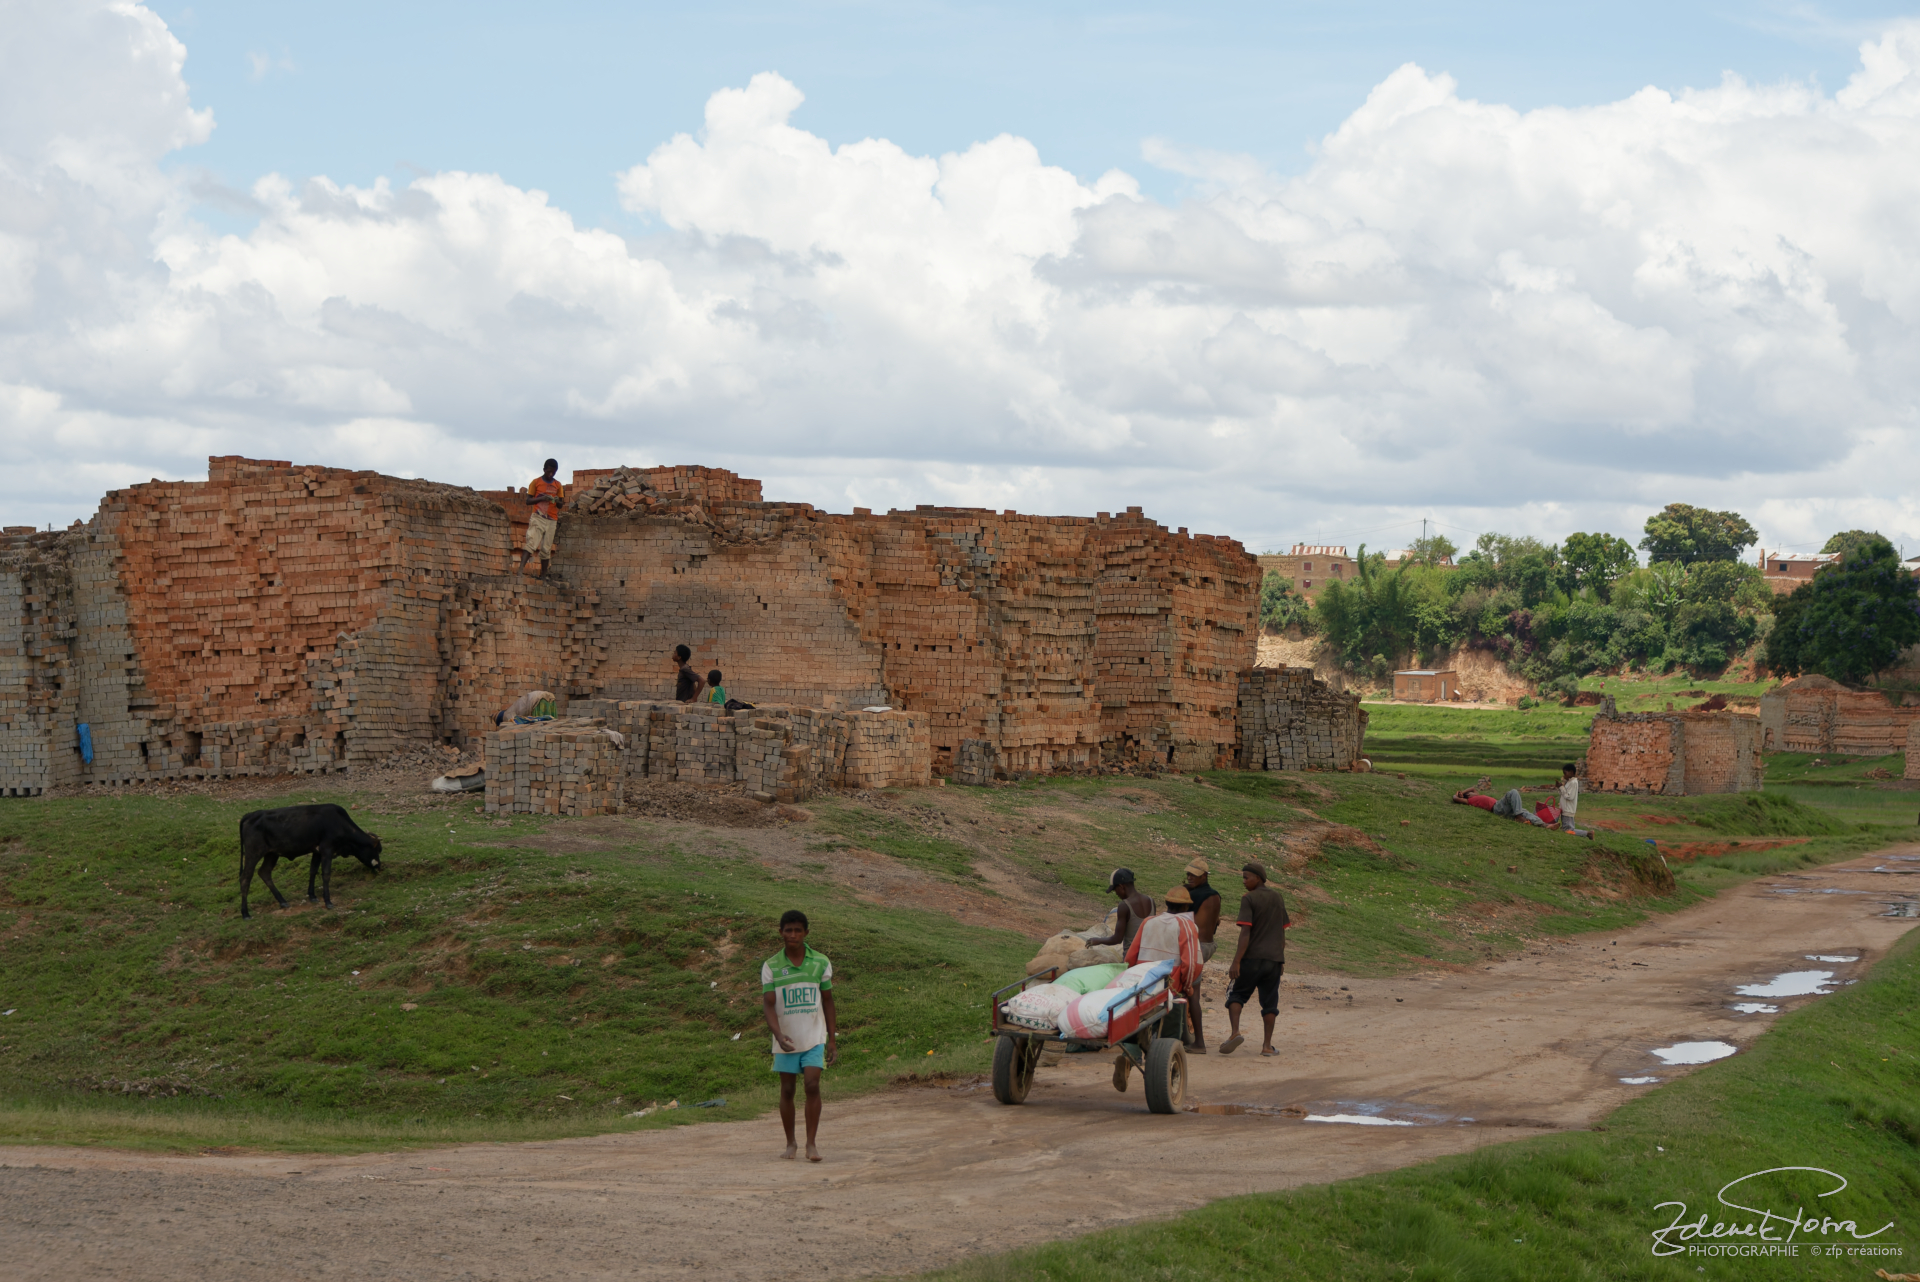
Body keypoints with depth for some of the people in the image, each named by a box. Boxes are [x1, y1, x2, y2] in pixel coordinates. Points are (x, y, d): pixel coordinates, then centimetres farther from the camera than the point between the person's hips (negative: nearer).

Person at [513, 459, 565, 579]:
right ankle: (520, 568, -32)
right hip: (537, 518, -3)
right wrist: (542, 498, -14)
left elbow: (561, 505, 16)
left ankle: (543, 576, 7)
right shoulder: (536, 482, 5)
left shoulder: (558, 485, 13)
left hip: (551, 520, 3)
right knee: (532, 543, -21)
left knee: (546, 549, 2)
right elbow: (528, 501, 2)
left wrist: (557, 501, -8)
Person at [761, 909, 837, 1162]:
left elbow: (827, 1000, 7)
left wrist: (833, 1039, 5)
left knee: (812, 1085, -12)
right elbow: (768, 1004, -8)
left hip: (814, 1037, 0)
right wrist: (778, 1034, -24)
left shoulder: (821, 963, 0)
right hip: (786, 1040, 0)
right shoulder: (771, 966, -3)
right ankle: (790, 1143, 19)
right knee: (787, 1090, 7)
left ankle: (811, 1144, -7)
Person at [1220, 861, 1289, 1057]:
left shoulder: (1249, 899, -7)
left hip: (1252, 958, -5)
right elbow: (1283, 932, 16)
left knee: (1237, 995, 6)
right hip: (1274, 959, 5)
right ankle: (1267, 1045, 6)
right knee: (1270, 1001, 9)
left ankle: (1235, 1032, -15)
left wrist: (1236, 962, -16)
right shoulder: (1277, 898, 12)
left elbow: (1245, 932, -15)